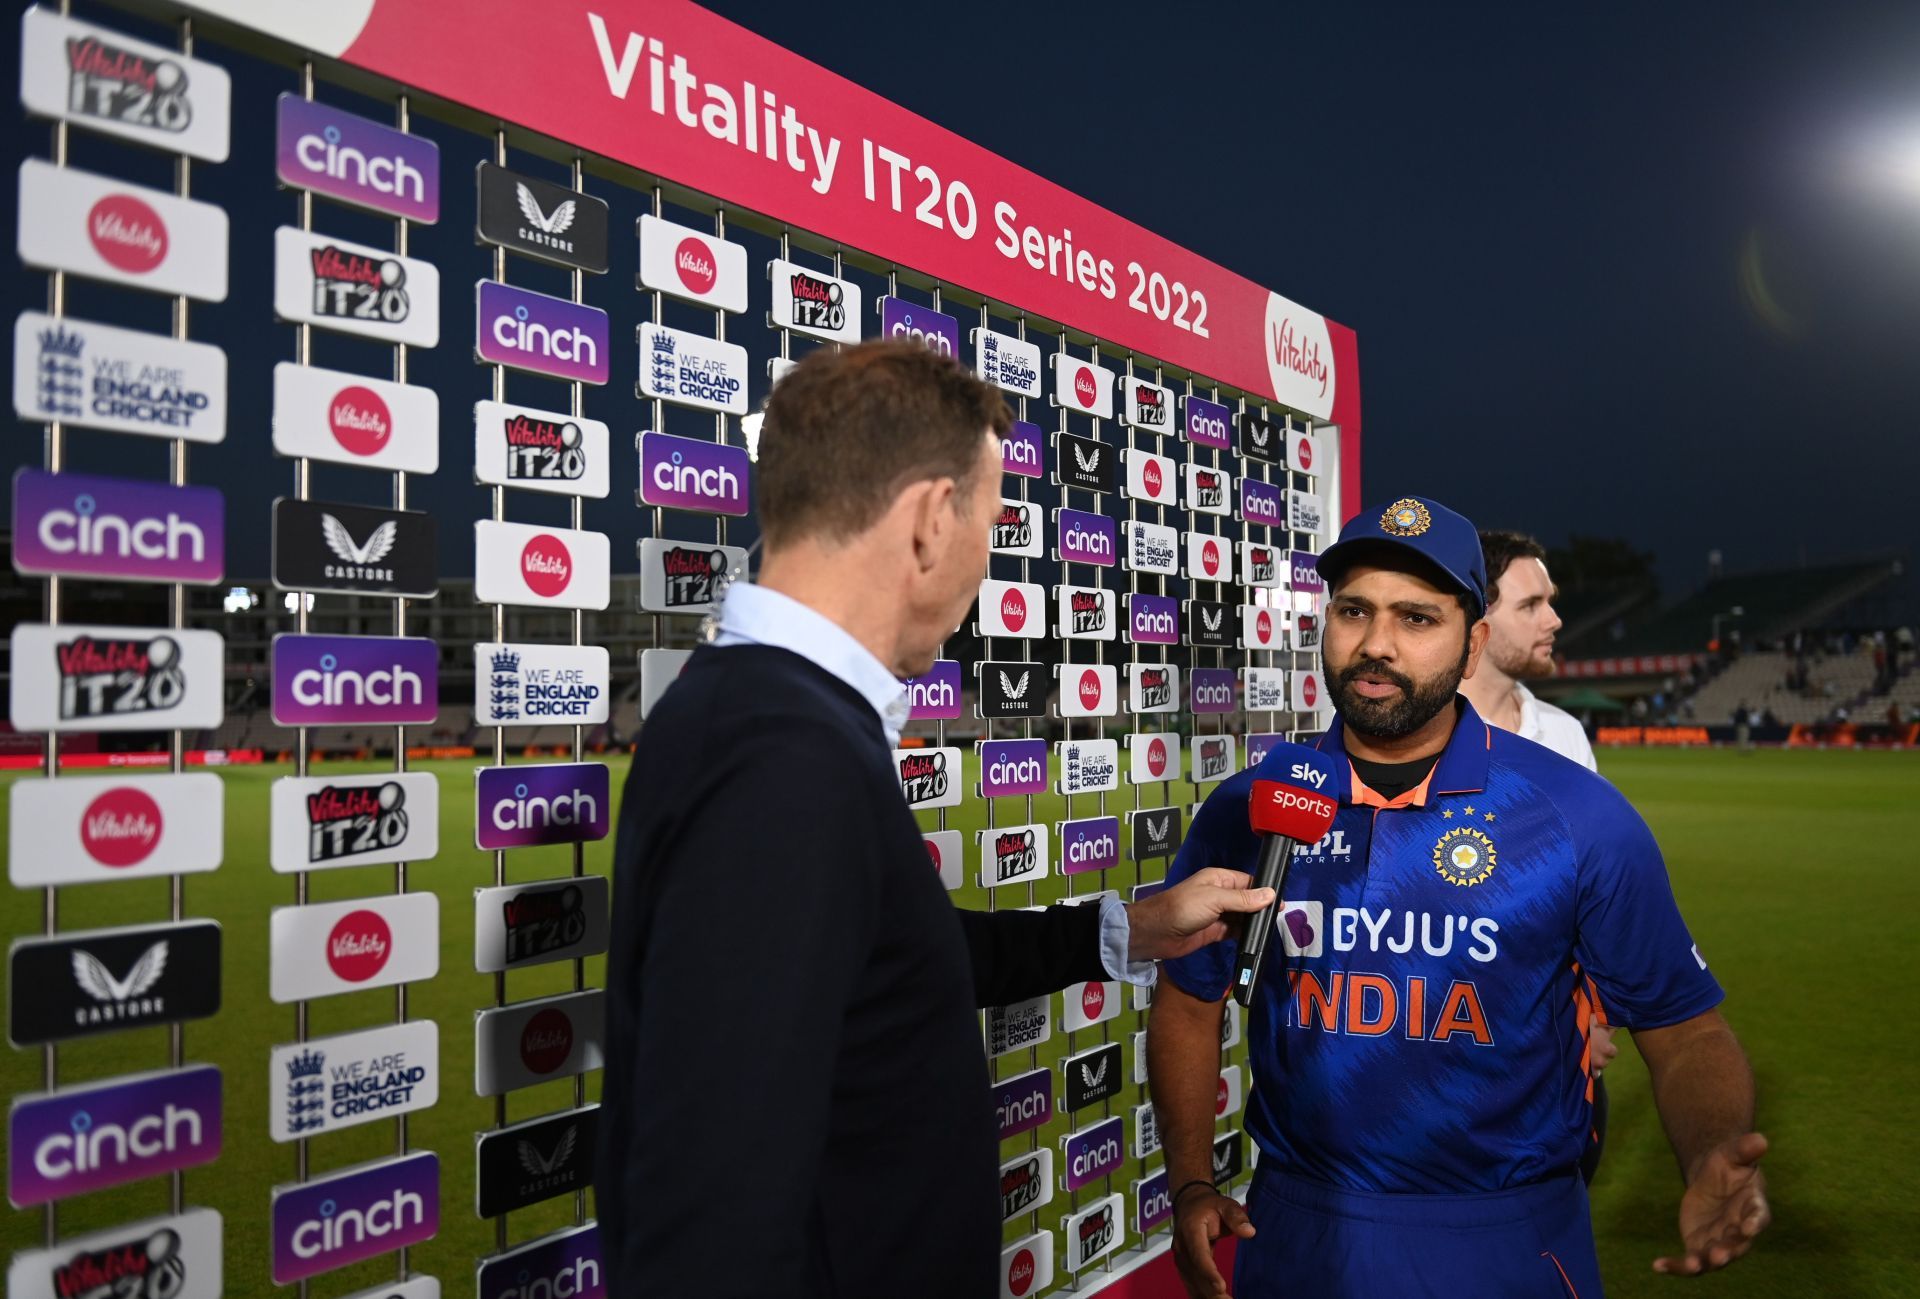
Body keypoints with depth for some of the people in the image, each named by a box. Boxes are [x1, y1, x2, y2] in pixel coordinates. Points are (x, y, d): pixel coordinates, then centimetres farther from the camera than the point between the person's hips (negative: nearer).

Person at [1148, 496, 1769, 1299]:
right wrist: (1190, 1186, -4)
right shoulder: (1244, 811, -5)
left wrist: (1713, 1162, -25)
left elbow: (1687, 1033, -5)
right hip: (1295, 1235, 2)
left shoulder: (1578, 816, -11)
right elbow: (1188, 1005, 5)